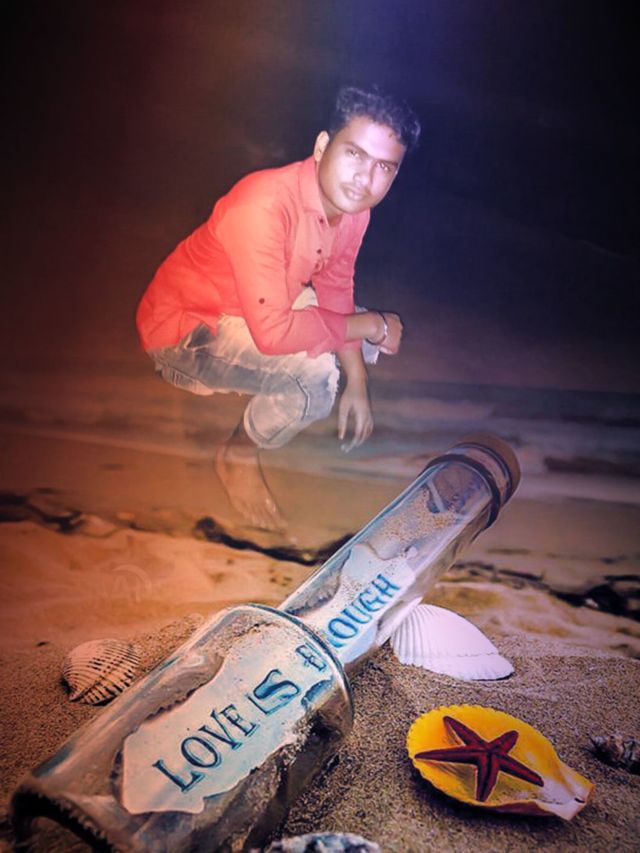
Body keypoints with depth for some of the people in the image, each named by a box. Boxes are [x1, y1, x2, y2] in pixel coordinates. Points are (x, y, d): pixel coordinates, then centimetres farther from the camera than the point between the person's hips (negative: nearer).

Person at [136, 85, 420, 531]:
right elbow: (273, 331, -38)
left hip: (259, 309, 8)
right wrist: (370, 325, -26)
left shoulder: (351, 203, -9)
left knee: (374, 335, 6)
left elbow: (335, 289, 3)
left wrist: (357, 384, -4)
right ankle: (239, 454, 0)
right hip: (184, 328, -8)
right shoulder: (264, 205, -34)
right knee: (316, 375, -29)